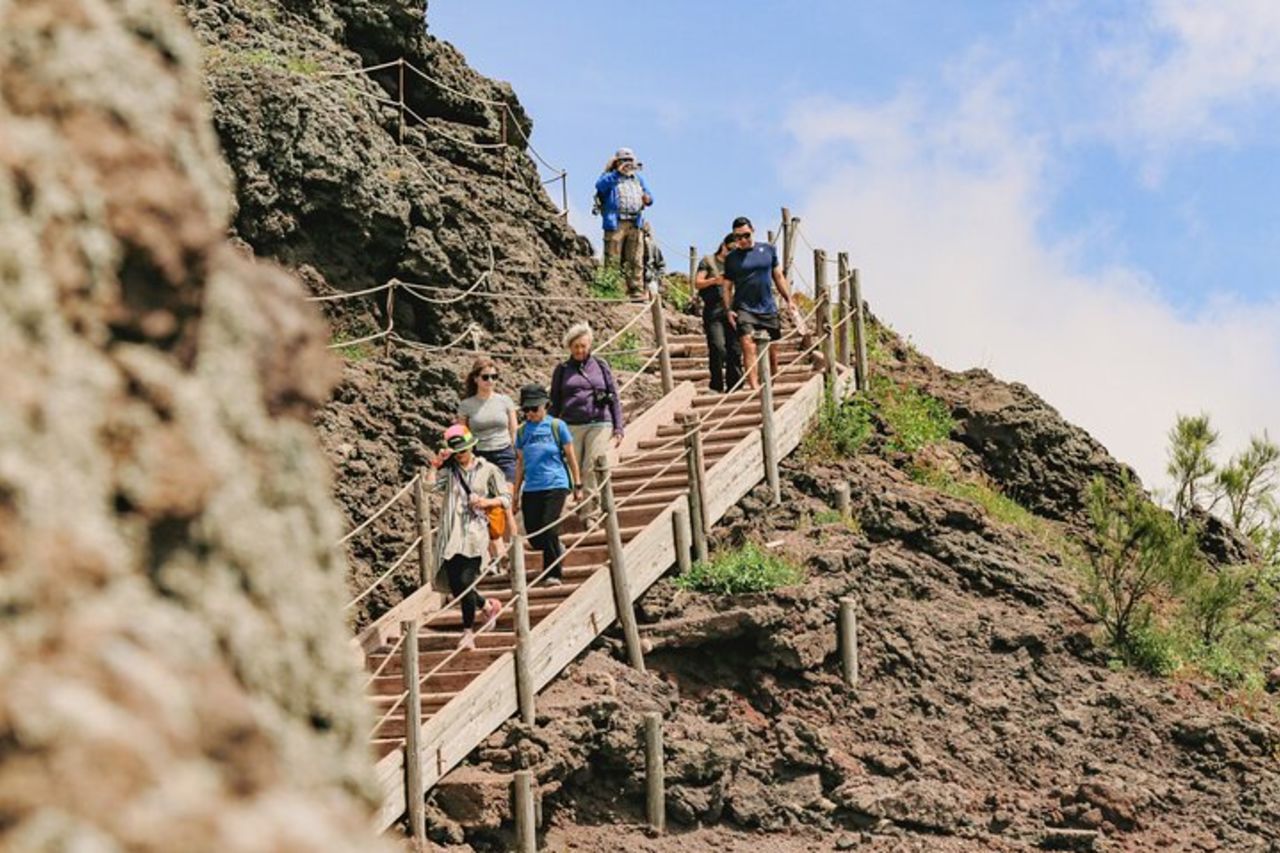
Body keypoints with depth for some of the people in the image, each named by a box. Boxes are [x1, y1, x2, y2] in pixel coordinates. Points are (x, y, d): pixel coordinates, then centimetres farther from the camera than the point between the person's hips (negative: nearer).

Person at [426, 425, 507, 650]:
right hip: (451, 535, 3)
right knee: (455, 585, 1)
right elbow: (430, 483, -5)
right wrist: (436, 463, -2)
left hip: (474, 533, -3)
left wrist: (487, 502, -10)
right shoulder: (449, 470, 11)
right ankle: (488, 606, 28)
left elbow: (505, 498, 7)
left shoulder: (488, 470, 6)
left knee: (465, 582, -11)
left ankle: (468, 631, 2)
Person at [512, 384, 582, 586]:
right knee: (534, 537, 2)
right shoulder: (522, 431, 8)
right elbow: (520, 463, 15)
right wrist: (516, 495, 15)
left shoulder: (556, 426, -2)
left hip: (555, 486, -4)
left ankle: (553, 574, 0)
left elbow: (570, 456, 5)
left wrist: (577, 485, 5)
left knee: (549, 531, -13)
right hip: (531, 489, 4)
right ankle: (558, 550, 33)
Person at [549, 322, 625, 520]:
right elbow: (554, 403, 15)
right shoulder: (562, 370, 11)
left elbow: (614, 398, 12)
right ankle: (583, 507, 6)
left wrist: (618, 428, 6)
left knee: (592, 469, -12)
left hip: (599, 424, -1)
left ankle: (591, 508, -7)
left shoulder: (600, 365, 11)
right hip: (571, 427, 1)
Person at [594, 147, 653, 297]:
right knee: (613, 260, -8)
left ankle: (636, 290, 5)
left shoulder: (638, 179, 23)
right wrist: (618, 173, -23)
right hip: (615, 223, -5)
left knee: (636, 261, 3)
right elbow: (600, 185, -17)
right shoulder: (611, 177, 5)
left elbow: (648, 196, 25)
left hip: (635, 224, 5)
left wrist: (648, 199, -1)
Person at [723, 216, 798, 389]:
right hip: (744, 309, -3)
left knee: (773, 352, 6)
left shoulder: (768, 250, 9)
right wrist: (729, 310, -7)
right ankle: (754, 386, -27)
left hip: (768, 309, 3)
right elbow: (727, 287, 5)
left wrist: (789, 300, 9)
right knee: (748, 347, -19)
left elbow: (778, 277, 15)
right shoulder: (732, 258, 4)